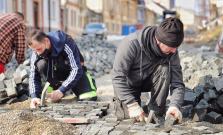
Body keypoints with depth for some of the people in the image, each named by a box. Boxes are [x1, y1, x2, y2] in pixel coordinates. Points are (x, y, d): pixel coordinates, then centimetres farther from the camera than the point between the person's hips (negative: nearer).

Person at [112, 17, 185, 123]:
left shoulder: (171, 51, -21)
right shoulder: (131, 44, -34)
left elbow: (177, 82, -19)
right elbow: (117, 77, -31)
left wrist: (175, 105, -39)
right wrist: (132, 105, -38)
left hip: (149, 81, 2)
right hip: (129, 82, -2)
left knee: (165, 69, -27)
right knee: (126, 114, -20)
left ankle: (156, 111, -17)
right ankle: (119, 100, 16)